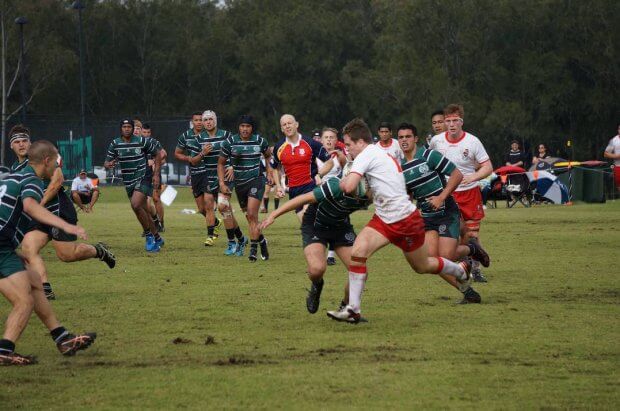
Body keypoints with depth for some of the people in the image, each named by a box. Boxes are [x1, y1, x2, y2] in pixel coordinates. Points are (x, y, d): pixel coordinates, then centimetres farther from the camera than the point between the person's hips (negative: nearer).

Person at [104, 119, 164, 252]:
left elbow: (157, 154, 3)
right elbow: (106, 163, 4)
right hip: (128, 182, 5)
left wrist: (156, 174, -3)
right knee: (143, 211, 11)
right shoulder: (115, 144, 1)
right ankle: (157, 239, 27)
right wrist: (109, 164, -21)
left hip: (143, 179, -5)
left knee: (136, 205, -25)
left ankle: (149, 236, -12)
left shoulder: (142, 141, -9)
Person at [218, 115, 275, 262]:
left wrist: (269, 173, 7)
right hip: (239, 183, 3)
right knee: (250, 217, 9)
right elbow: (221, 163, 6)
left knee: (252, 214, -17)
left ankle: (253, 249, -15)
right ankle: (261, 241, 33)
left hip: (256, 180, -3)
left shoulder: (260, 141, -3)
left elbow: (268, 156, 18)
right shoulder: (230, 142, -3)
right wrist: (222, 183, -3)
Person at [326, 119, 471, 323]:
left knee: (422, 266, 10)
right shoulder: (381, 154, 12)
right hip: (384, 219, 9)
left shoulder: (366, 155, -16)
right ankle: (353, 309, -13)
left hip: (405, 220, -9)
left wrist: (342, 183, -6)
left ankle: (461, 270, 39)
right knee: (357, 251, -10)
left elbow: (349, 187, -27)